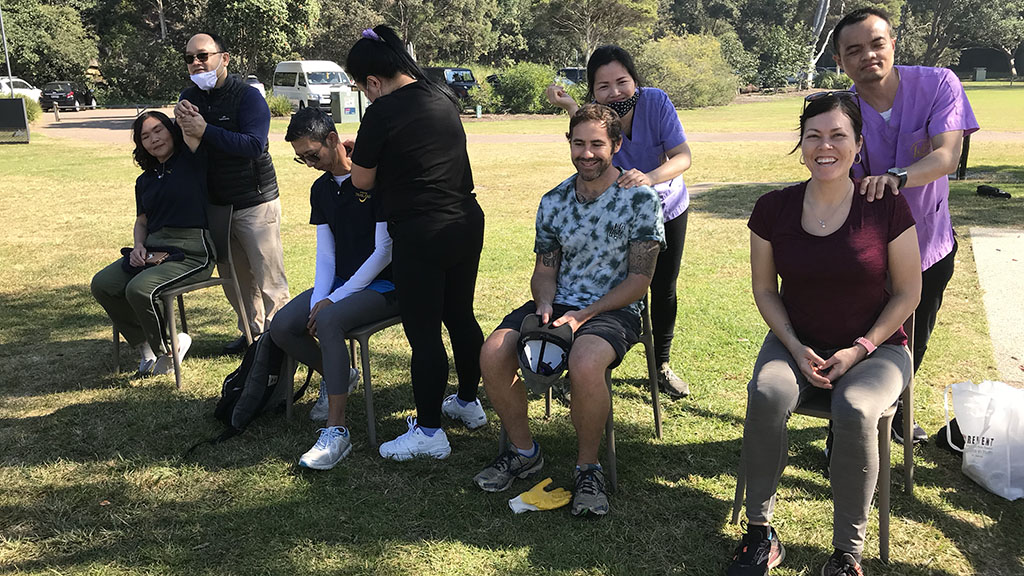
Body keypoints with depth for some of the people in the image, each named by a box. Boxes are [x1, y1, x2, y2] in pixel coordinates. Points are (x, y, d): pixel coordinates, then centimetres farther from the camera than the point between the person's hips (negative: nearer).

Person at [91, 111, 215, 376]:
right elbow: (141, 222, 24)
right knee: (102, 284, -11)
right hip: (153, 249, 7)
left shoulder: (190, 161, 0)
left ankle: (170, 349, -3)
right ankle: (146, 344, 6)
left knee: (139, 289, -28)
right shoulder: (145, 180, 20)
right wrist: (138, 246, 8)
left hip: (192, 252, -7)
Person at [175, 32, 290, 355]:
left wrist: (204, 131, -28)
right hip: (215, 204, 7)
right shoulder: (190, 98, 10)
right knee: (235, 279, 13)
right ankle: (252, 332, 25)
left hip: (255, 203, -6)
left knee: (269, 279, -5)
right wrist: (182, 123, -13)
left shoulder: (248, 97, -11)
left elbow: (254, 145, -25)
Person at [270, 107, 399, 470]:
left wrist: (333, 300, -17)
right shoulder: (321, 189, 11)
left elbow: (384, 251, -17)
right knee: (281, 328, -12)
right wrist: (318, 299, -9)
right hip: (340, 282, 8)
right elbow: (326, 253, 9)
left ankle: (336, 432, -29)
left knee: (330, 321, -34)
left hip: (384, 284, -7)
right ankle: (336, 377, 16)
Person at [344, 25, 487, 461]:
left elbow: (362, 180, -5)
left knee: (423, 333, 2)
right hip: (467, 223, 8)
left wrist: (362, 156, 17)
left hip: (420, 236, -8)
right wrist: (371, 150, 21)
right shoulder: (445, 100, 9)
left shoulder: (384, 112, -13)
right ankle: (469, 403, 36)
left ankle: (429, 432, 11)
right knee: (461, 316, 20)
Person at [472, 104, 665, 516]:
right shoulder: (553, 202, 9)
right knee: (492, 354, -20)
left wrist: (580, 316, -17)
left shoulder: (640, 199, -6)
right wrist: (545, 305, -11)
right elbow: (544, 270, 13)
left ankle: (588, 467, -10)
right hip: (558, 304, 5)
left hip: (614, 309, -4)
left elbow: (639, 279, -8)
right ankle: (523, 451, 3)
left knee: (584, 365, -37)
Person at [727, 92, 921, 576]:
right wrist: (796, 348, -9)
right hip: (797, 343, 2)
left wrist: (860, 349, -11)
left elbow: (907, 292, -1)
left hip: (875, 347, -1)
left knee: (854, 411, -33)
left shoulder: (886, 207, -7)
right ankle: (760, 532, -12)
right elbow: (764, 289, 5)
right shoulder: (773, 209, -2)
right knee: (765, 396, -30)